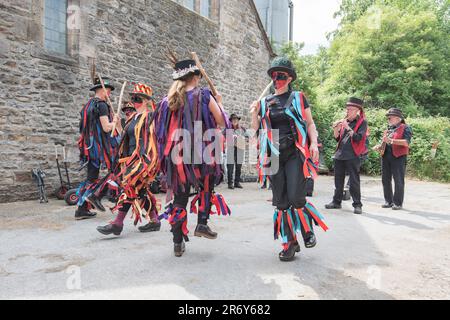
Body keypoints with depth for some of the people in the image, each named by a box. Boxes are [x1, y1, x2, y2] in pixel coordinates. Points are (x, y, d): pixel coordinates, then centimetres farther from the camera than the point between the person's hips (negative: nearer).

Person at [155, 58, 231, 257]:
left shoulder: (168, 100, 8)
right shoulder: (204, 95, -4)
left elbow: (162, 130, 12)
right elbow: (222, 123, 0)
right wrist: (219, 103, 15)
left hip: (176, 157, 3)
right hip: (201, 155, -3)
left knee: (179, 197, 10)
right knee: (206, 186, 24)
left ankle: (178, 243, 15)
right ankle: (202, 223, 12)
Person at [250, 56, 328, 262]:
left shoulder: (298, 98, 8)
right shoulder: (264, 102, 14)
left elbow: (310, 123, 7)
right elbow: (256, 129, 14)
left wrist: (314, 143, -8)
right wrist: (254, 114, -5)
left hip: (295, 153, -3)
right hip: (273, 155, 3)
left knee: (296, 199, -12)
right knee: (281, 202, 5)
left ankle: (307, 228, 21)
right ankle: (289, 243, 19)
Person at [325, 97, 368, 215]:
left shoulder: (362, 122, -1)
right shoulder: (344, 121, 14)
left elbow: (358, 138, -14)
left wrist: (347, 127, -18)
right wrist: (336, 129, -2)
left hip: (352, 156, -6)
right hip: (339, 154, 6)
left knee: (354, 181, -4)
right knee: (338, 180, 12)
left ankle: (357, 204, 4)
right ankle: (337, 202, 23)